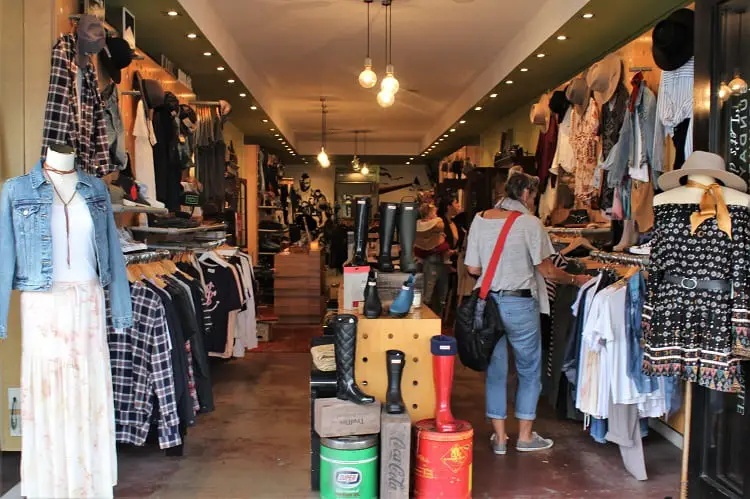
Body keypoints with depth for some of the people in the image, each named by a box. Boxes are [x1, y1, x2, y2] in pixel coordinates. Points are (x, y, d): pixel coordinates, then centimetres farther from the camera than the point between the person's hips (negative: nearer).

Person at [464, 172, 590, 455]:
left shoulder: (480, 220, 2)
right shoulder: (529, 223, -10)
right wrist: (575, 280, 9)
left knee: (495, 370, 14)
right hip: (519, 304, -4)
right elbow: (547, 271, -7)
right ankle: (525, 437, 23)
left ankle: (499, 437, 22)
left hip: (488, 302, 4)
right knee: (529, 370, 13)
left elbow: (473, 268, 3)